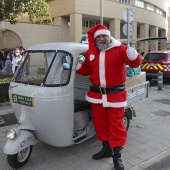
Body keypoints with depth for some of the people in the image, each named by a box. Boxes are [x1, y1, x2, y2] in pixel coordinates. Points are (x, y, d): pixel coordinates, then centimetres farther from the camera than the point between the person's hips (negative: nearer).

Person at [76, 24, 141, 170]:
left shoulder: (120, 49, -7)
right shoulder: (90, 52, 7)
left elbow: (134, 64, -16)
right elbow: (87, 70, 17)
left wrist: (133, 57, -38)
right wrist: (78, 67, -2)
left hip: (115, 93, -5)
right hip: (97, 93, 5)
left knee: (116, 124, 3)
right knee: (100, 123, 15)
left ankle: (117, 155, 18)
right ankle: (107, 148, 35)